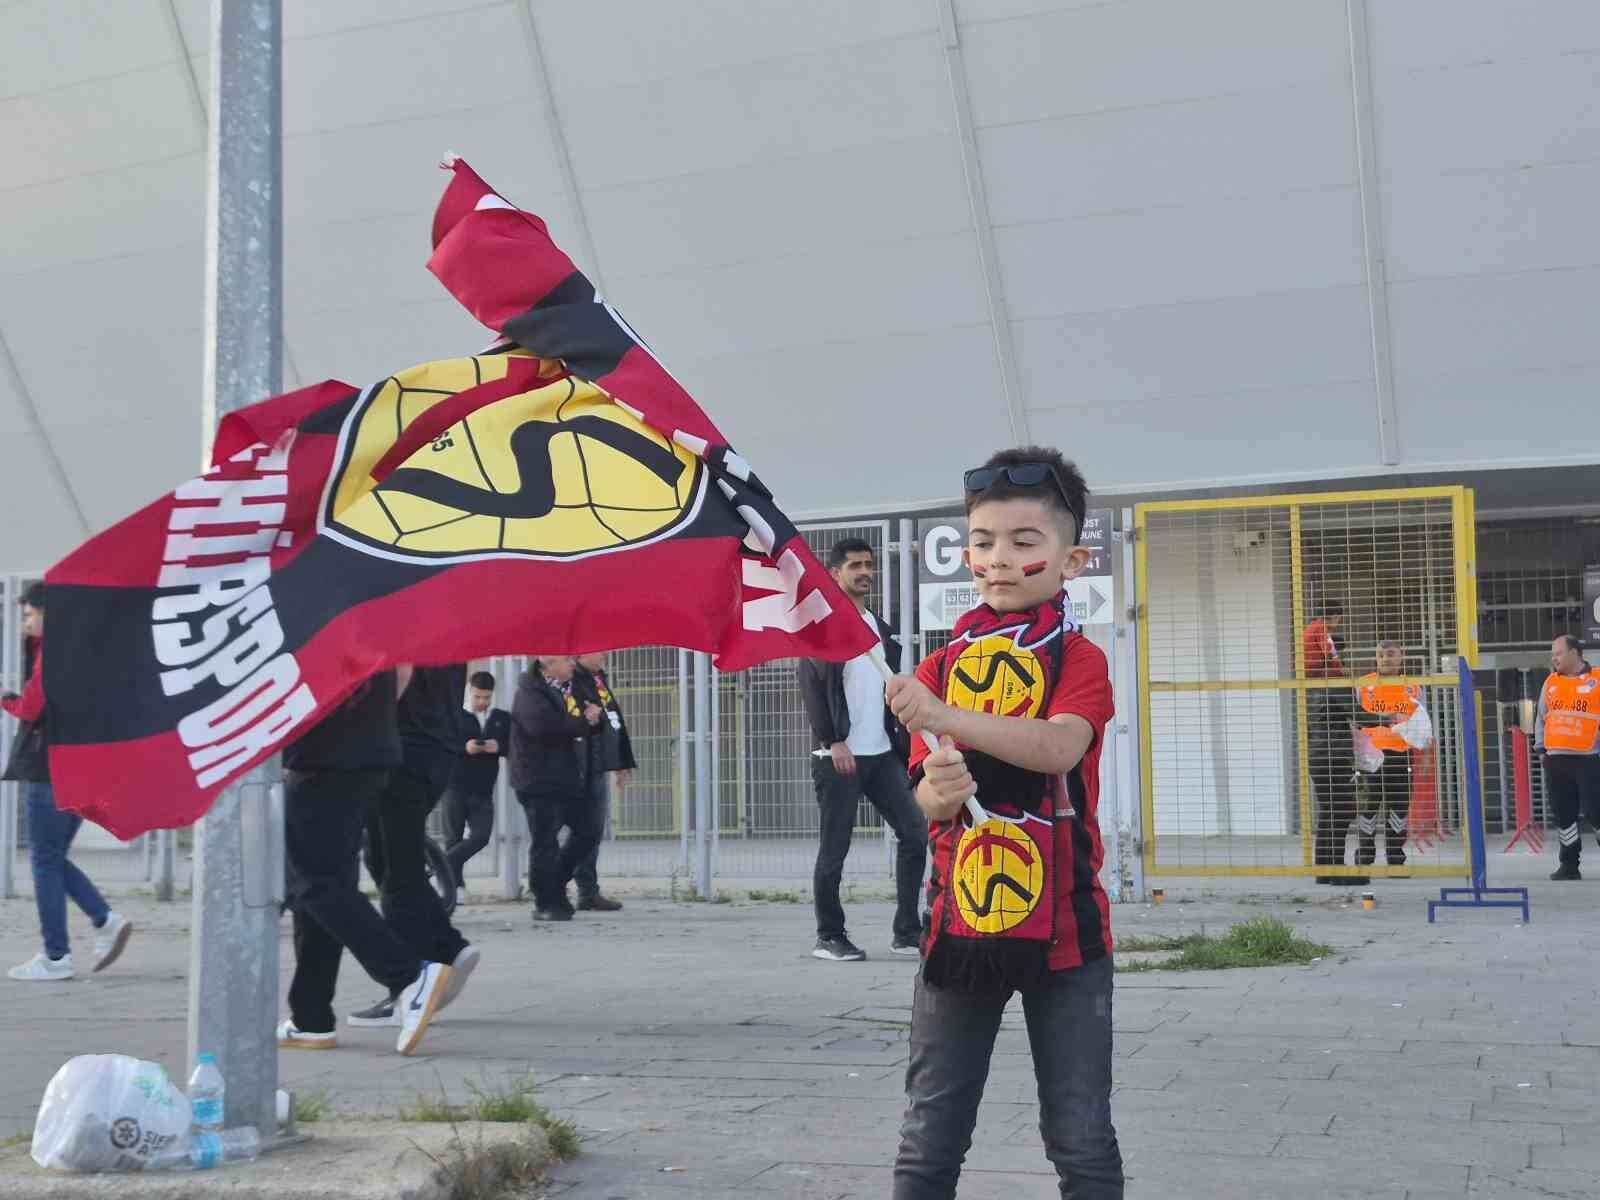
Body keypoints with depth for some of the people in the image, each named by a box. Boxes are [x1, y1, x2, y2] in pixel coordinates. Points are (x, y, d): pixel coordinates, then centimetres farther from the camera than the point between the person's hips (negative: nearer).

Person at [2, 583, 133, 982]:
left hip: (50, 771, -9)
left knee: (45, 861, -2)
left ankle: (55, 957, 1)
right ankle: (107, 921, 3)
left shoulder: (53, 652, -11)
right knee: (54, 859, 15)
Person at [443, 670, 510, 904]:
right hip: (455, 786, -3)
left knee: (481, 836, -8)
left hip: (484, 791, 3)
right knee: (454, 838, -1)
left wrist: (499, 747, -13)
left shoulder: (503, 718, 12)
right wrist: (464, 747, -20)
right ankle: (456, 884, 8)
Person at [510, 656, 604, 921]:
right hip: (539, 781, -9)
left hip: (568, 777, 9)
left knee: (588, 833, 12)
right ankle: (545, 904, 8)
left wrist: (594, 716, -8)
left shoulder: (567, 688, 15)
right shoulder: (529, 692, -12)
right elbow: (545, 725, -29)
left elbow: (592, 723, 18)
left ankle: (556, 886, 26)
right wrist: (583, 722, -16)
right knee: (545, 842, -2)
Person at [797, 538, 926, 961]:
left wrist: (906, 745, 13)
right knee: (834, 849, -1)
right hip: (839, 756, -6)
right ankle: (829, 937, 10)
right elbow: (812, 687, -11)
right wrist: (833, 742, -18)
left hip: (882, 753, 6)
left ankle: (906, 932, 7)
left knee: (915, 832, 0)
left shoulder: (882, 629, 17)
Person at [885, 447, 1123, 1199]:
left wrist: (945, 717, -36)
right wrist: (939, 790, -22)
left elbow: (1057, 748, -24)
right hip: (958, 922, 3)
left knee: (1081, 1139, 6)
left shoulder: (1078, 660, -3)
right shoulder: (939, 668, 7)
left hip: (1062, 925, -3)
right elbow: (927, 802, 2)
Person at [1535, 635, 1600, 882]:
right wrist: (1541, 748, 11)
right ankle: (1569, 864, 15)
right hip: (1556, 759, 5)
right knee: (1564, 814, 7)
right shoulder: (1550, 683, 12)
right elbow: (1542, 718, 18)